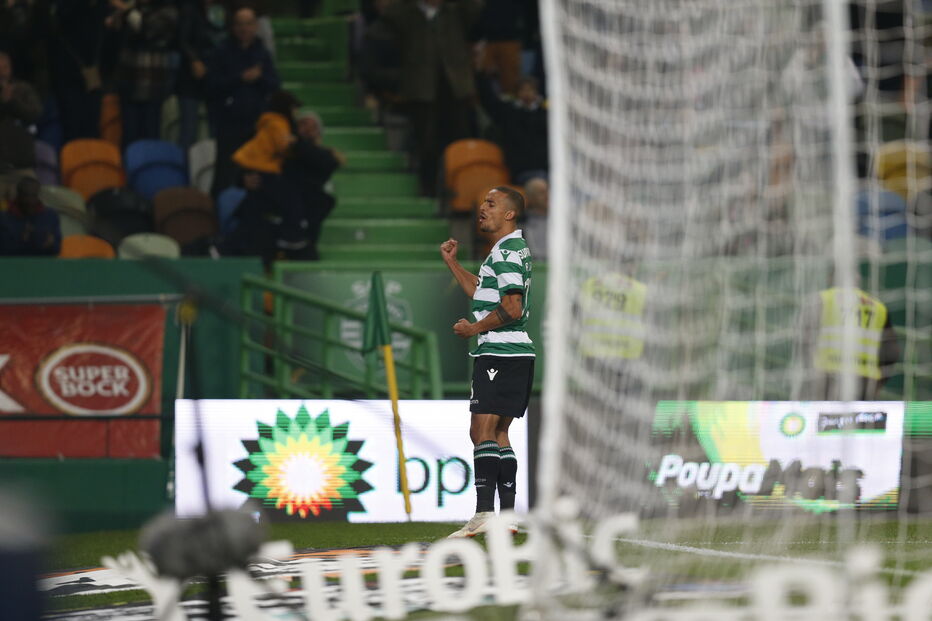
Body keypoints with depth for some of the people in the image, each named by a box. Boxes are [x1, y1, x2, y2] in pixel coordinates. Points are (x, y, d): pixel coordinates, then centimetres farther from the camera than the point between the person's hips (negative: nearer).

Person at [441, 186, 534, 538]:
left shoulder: (508, 252, -13)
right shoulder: (508, 249, 20)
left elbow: (511, 308, -21)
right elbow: (484, 295, 31)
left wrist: (474, 329, -9)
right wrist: (451, 263, 28)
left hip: (499, 354, -11)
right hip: (513, 354, 11)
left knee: (483, 430, -14)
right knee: (497, 434, 11)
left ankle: (484, 512, -21)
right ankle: (507, 515, 11)